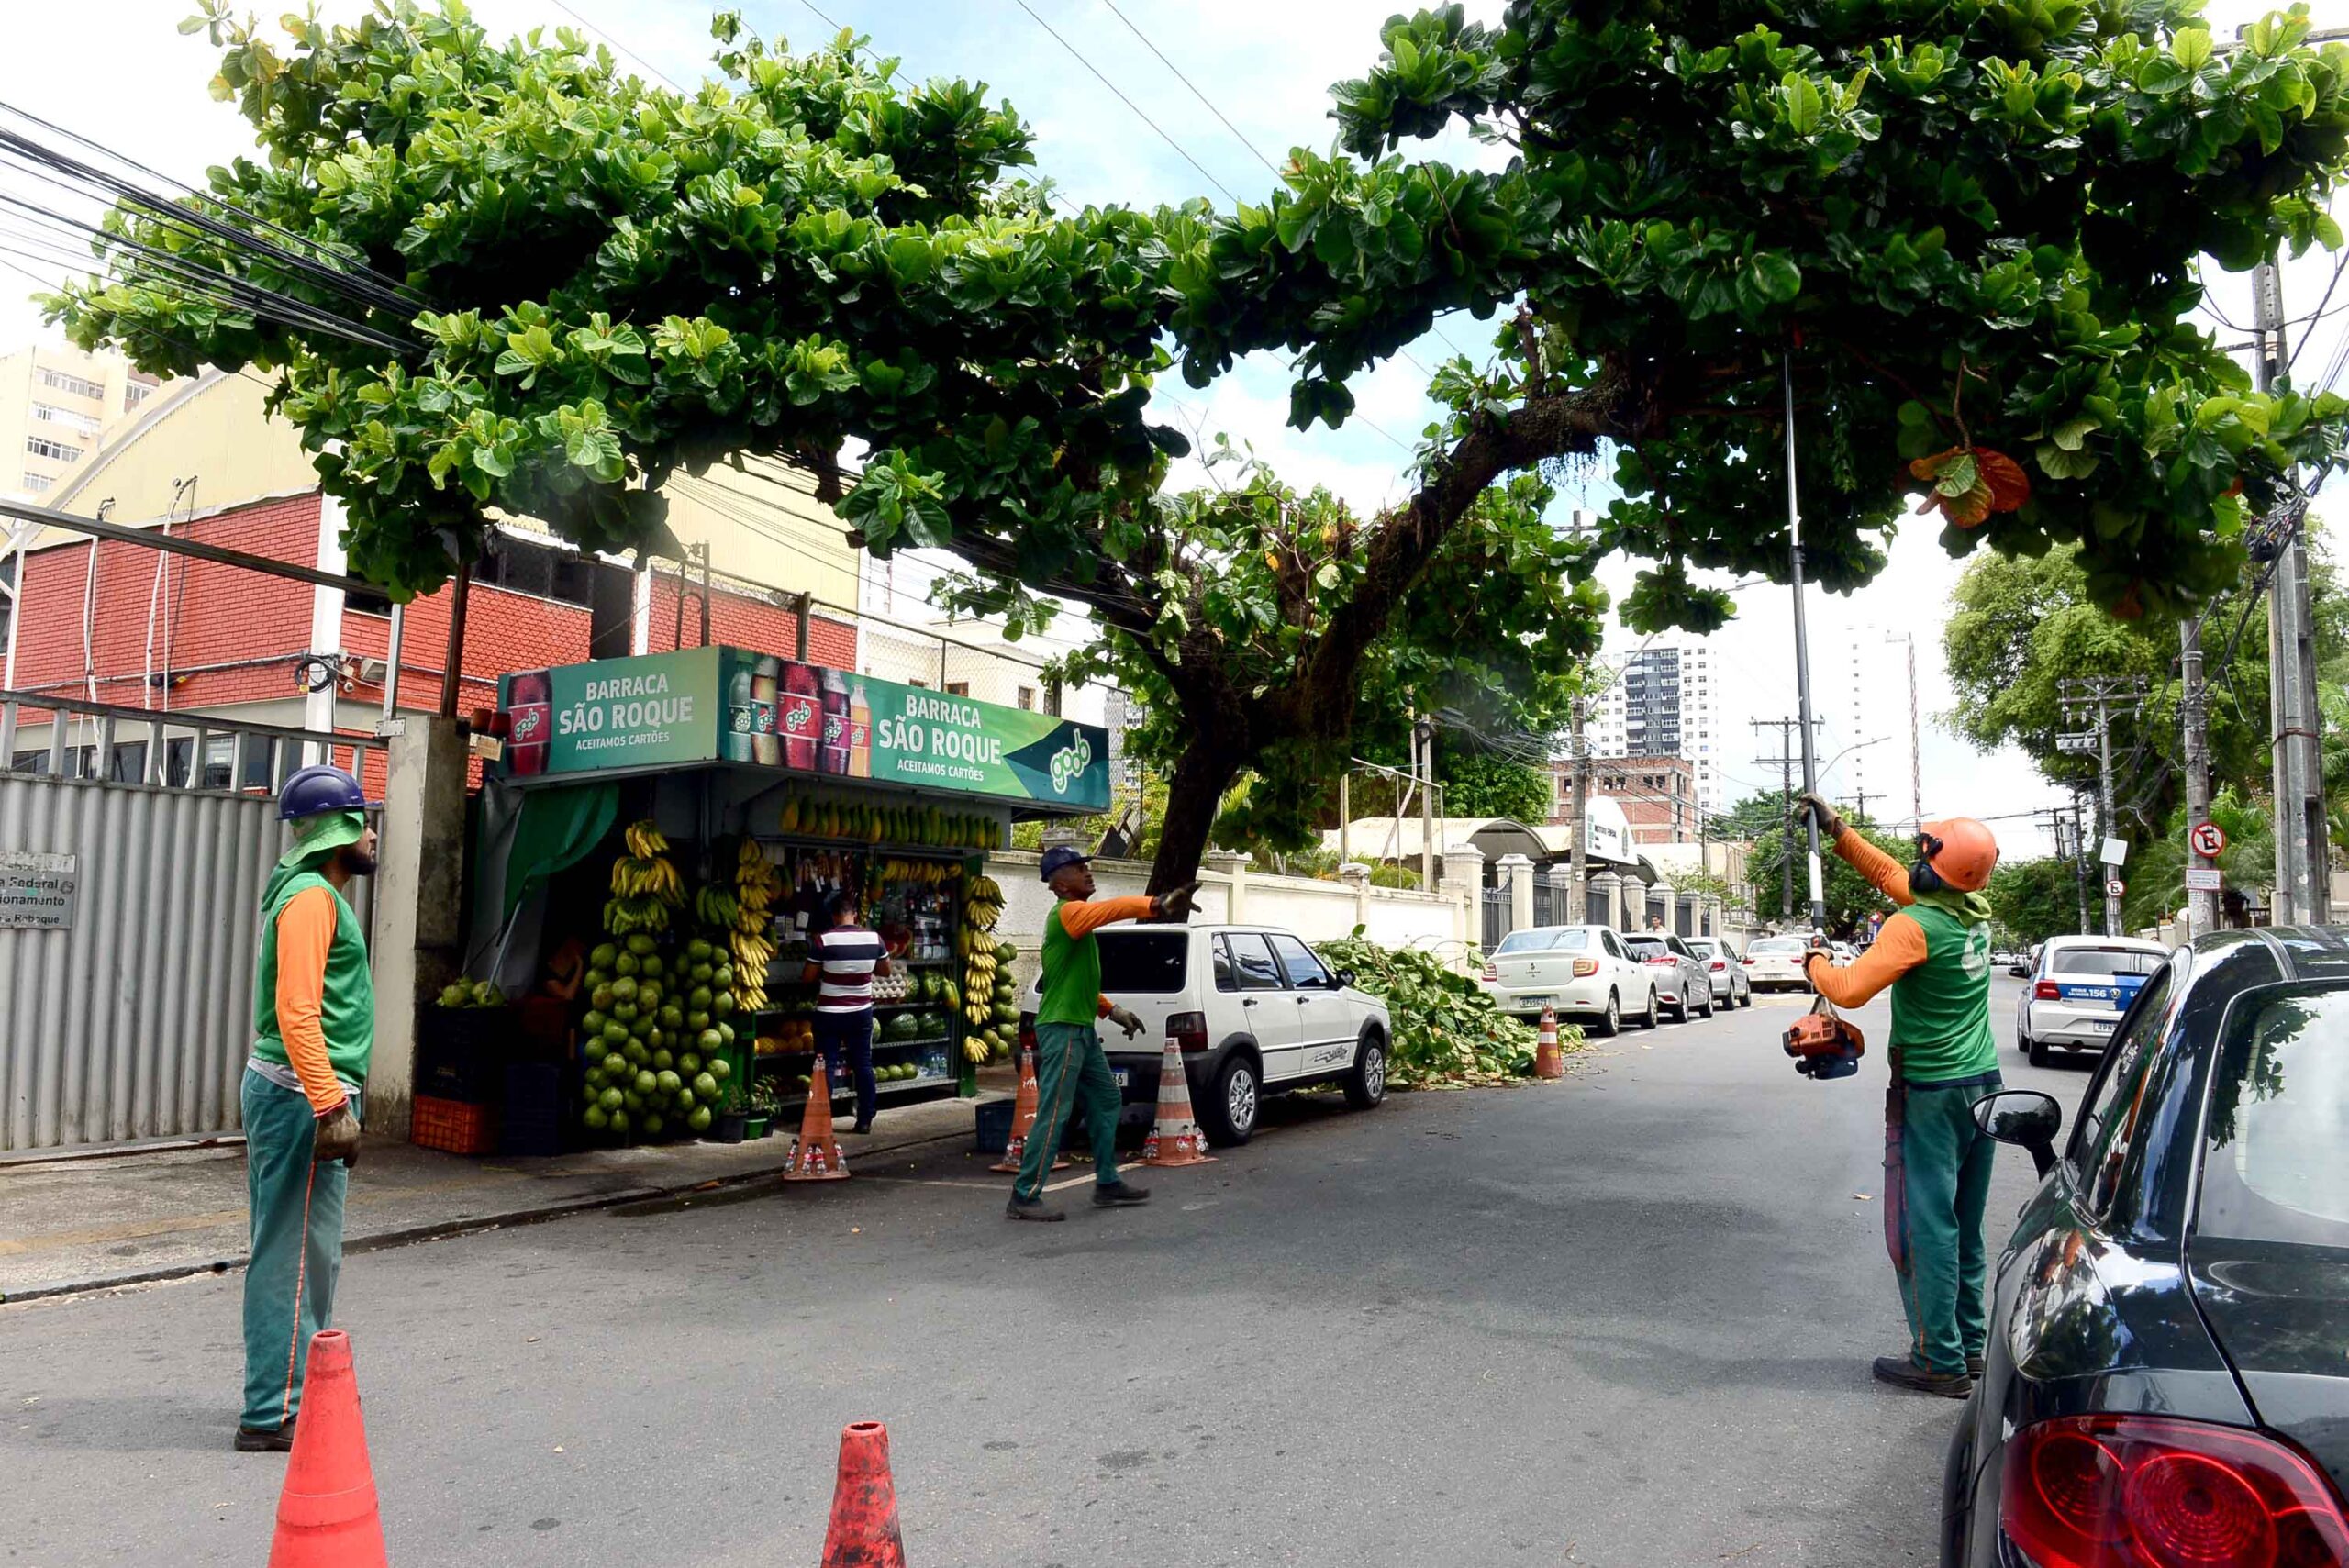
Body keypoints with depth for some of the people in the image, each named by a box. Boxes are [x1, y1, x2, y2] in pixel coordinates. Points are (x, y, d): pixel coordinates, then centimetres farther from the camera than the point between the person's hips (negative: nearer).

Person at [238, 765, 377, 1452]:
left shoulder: (317, 894, 17)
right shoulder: (312, 898, -15)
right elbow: (297, 1013, -24)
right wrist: (330, 1104, -26)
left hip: (297, 1095, 10)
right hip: (302, 1097, -10)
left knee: (299, 1252, 17)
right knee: (298, 1256, -5)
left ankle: (294, 1386, 27)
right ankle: (273, 1414, 2)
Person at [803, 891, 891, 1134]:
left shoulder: (824, 939, -13)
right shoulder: (873, 937, -4)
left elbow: (807, 978, -8)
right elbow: (885, 971, 9)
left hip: (830, 1012, -3)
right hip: (862, 1011, 3)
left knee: (826, 1066, 4)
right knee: (863, 1064, 11)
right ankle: (865, 1120, 14)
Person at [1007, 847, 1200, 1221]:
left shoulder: (1075, 915, 16)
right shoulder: (1067, 912, -14)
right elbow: (1111, 909, -35)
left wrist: (1111, 1009, 19)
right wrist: (1157, 905, -47)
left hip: (1081, 1029, 10)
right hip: (1062, 1029, -10)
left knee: (1106, 1099, 16)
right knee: (1054, 1114, -9)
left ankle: (1107, 1183, 24)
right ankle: (1025, 1197, -4)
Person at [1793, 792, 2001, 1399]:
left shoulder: (1917, 925, -20)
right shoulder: (1976, 912, 5)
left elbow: (1850, 988, -22)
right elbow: (1890, 874, 18)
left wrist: (1816, 961, -2)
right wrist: (1837, 830, 20)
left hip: (1932, 1093, -8)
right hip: (1983, 1083, 8)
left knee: (1924, 1227, -2)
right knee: (1964, 1226, 16)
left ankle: (1940, 1361, 2)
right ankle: (1969, 1344, 24)